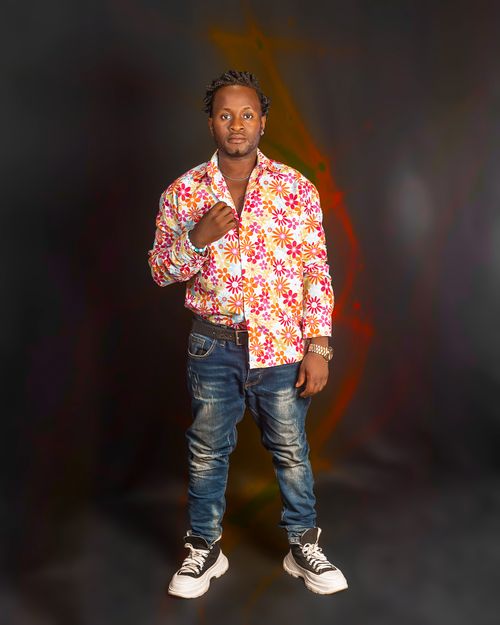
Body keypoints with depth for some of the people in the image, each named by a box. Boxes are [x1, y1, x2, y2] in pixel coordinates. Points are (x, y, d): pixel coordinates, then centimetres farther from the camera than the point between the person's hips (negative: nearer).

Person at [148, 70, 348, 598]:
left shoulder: (296, 188, -3)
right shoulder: (183, 192, -1)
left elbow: (317, 271, -3)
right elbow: (160, 270, 2)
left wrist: (318, 346, -7)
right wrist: (197, 240, -18)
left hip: (281, 346, 0)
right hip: (213, 346, 1)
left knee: (291, 451, 13)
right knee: (207, 453, 14)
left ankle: (303, 546, 36)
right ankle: (204, 549, 35)